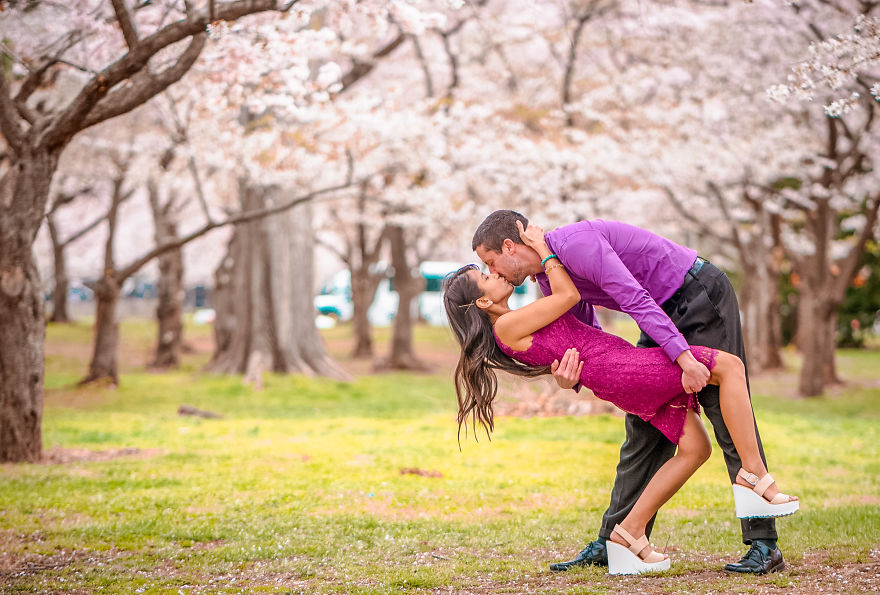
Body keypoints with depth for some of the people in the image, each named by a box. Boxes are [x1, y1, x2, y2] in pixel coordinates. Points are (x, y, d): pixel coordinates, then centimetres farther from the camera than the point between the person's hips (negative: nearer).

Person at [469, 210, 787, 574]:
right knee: (643, 427, 7)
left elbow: (635, 300, -30)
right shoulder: (549, 278, 7)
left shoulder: (574, 244, -23)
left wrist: (682, 356, -37)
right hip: (665, 311, 10)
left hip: (700, 295, -10)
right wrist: (571, 380, -15)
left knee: (727, 416, -12)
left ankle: (764, 545, -12)